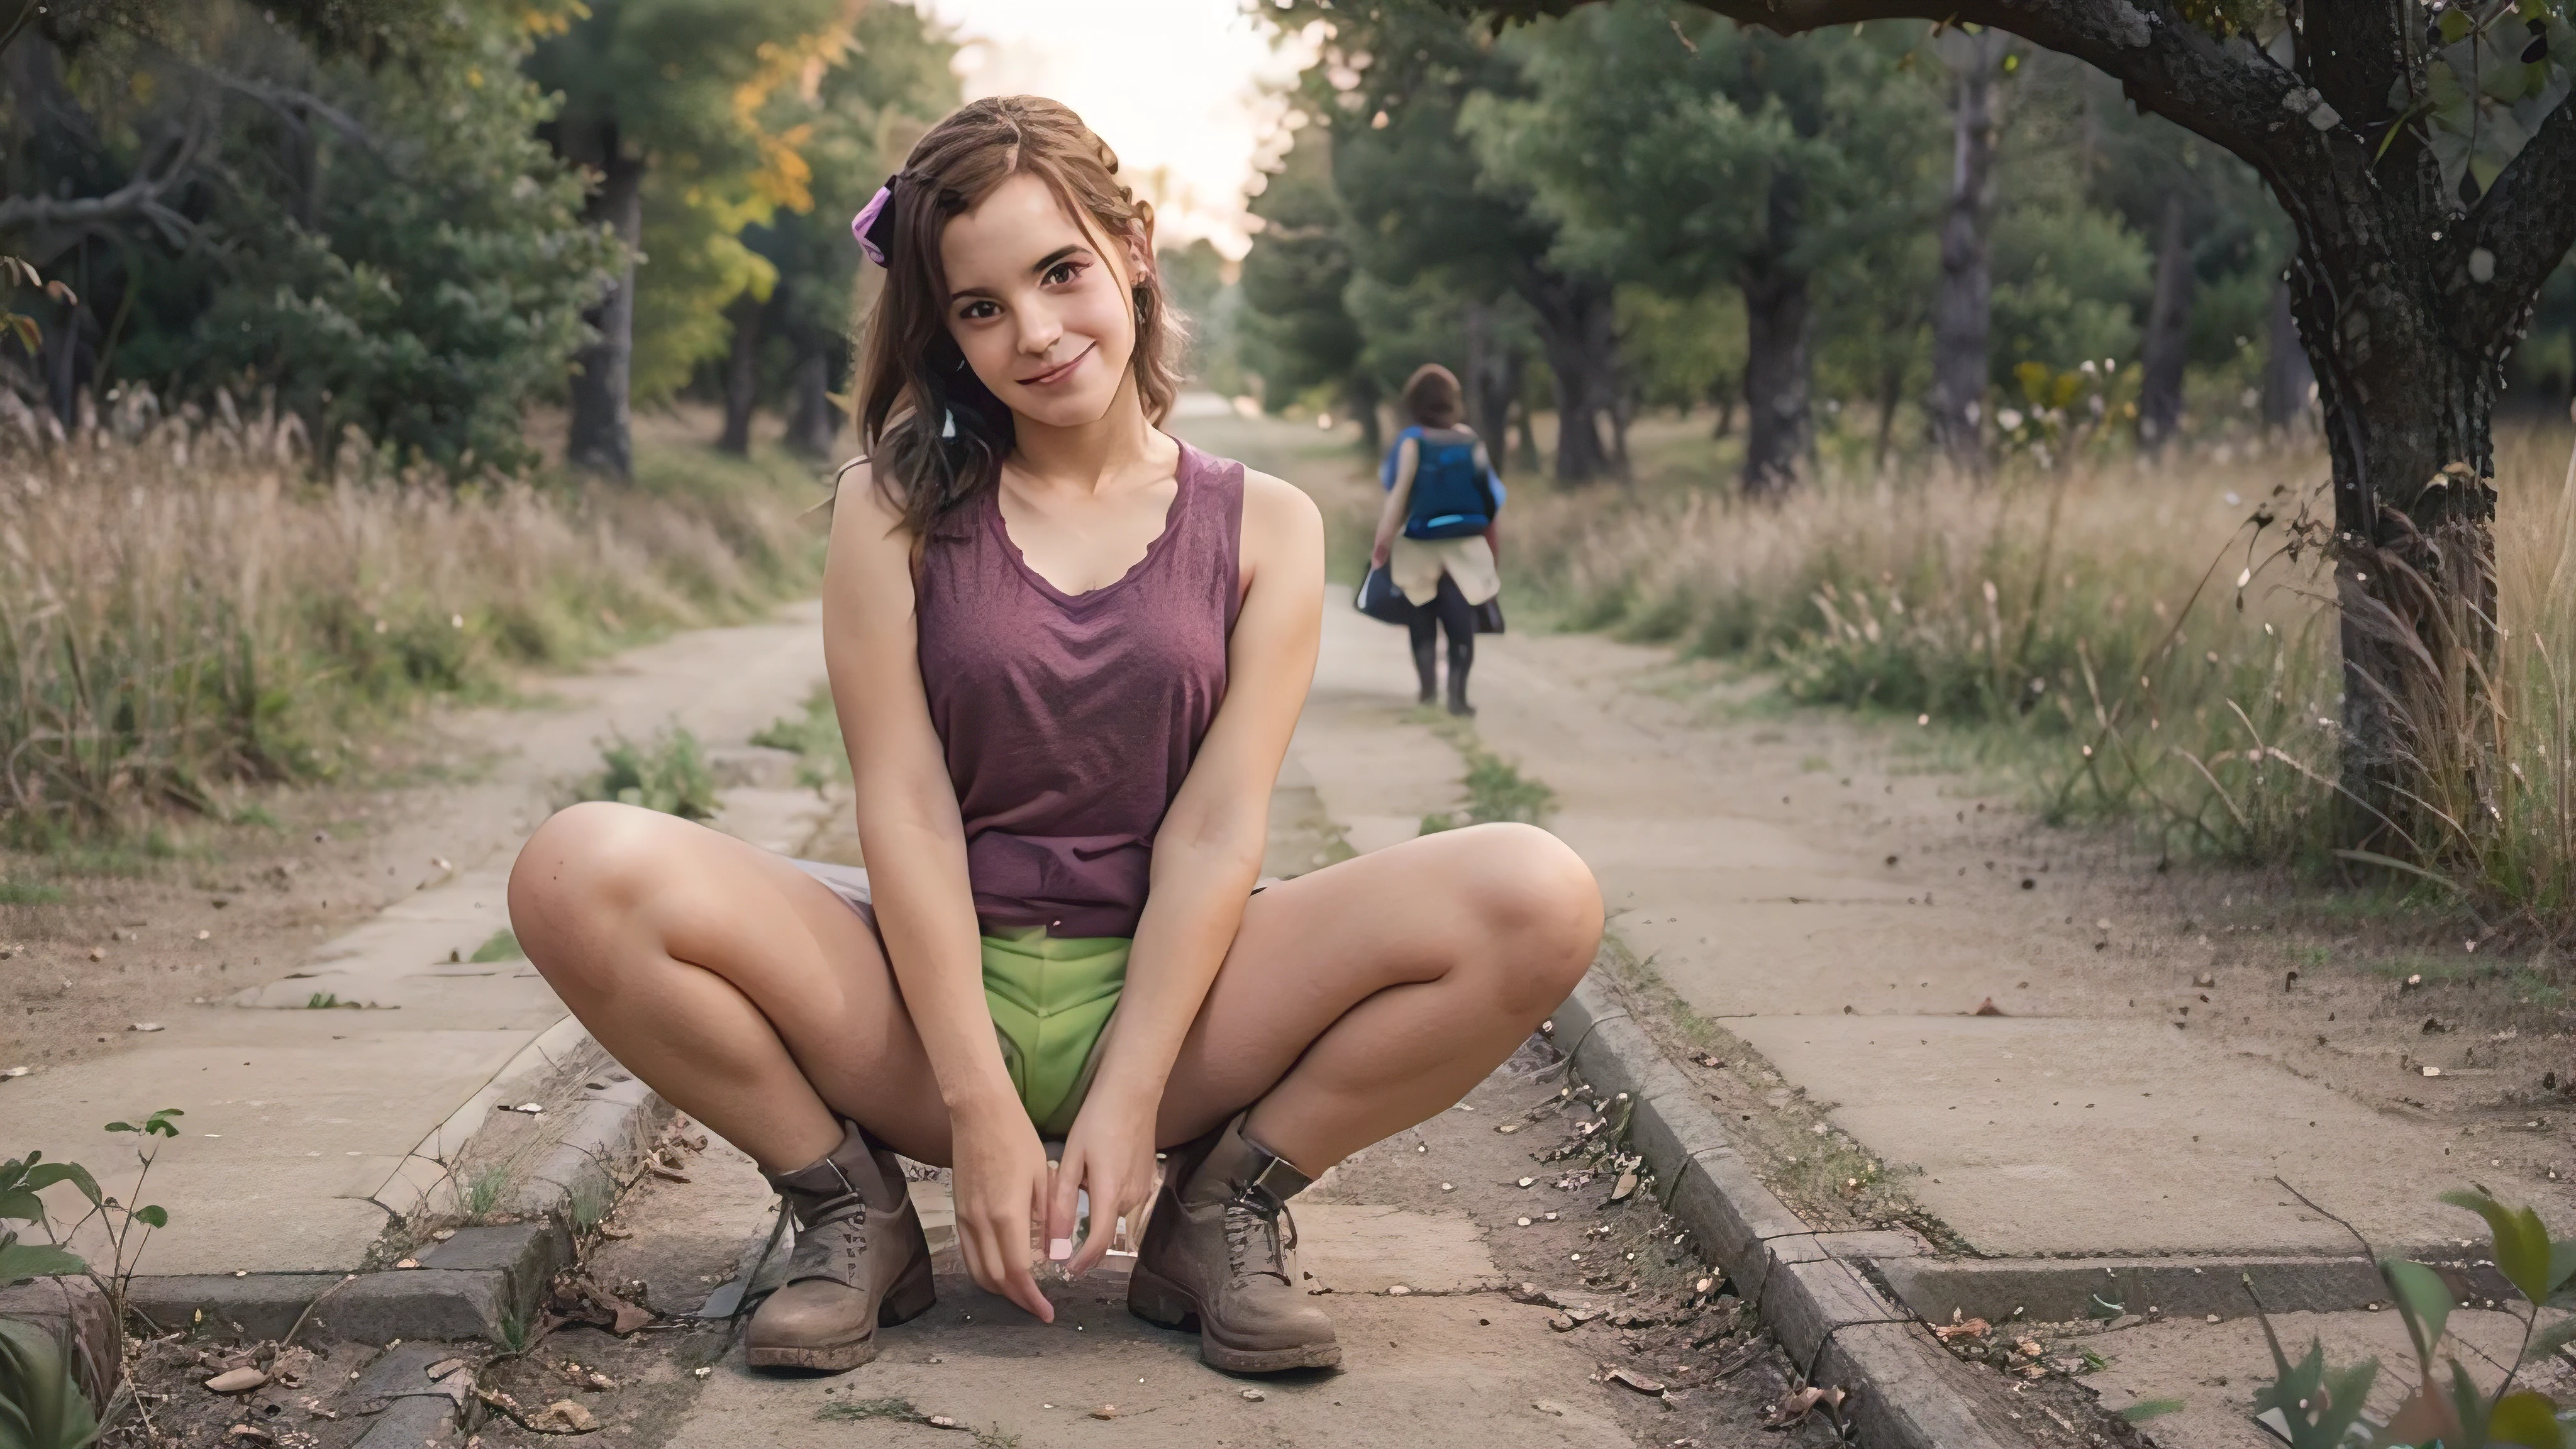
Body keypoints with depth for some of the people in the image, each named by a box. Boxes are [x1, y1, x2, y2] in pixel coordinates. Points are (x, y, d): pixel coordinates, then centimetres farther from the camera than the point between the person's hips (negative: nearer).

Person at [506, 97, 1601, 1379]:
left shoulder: (1262, 526, 4)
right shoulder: (897, 508, 2)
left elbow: (1217, 829, -5)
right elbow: (904, 811, -6)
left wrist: (1128, 1098, -15)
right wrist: (980, 1112, -15)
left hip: (1163, 991, 1)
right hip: (933, 994, 0)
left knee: (1538, 901, -23)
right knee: (583, 874, -26)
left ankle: (1222, 1211, -4)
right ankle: (851, 1212, -4)